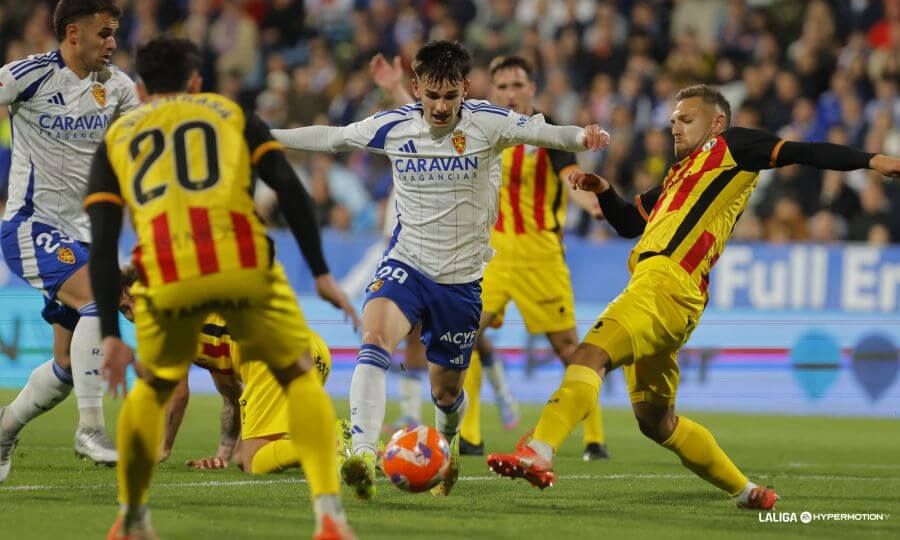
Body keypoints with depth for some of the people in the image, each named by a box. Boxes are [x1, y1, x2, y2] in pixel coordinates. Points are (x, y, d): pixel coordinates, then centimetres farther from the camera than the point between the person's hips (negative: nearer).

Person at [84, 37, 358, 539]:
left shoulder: (116, 138, 24)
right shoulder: (231, 113, 24)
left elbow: (102, 244, 13)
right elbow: (290, 189, 9)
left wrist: (111, 335, 11)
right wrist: (322, 275, 8)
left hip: (166, 278, 1)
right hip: (245, 267, -1)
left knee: (153, 388, 29)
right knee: (301, 377, 18)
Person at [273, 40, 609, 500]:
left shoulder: (487, 124, -11)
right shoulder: (392, 126, -5)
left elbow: (543, 132, -21)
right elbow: (329, 138, 7)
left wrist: (582, 136, -42)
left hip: (462, 278, 0)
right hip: (406, 265, 0)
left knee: (446, 392, 12)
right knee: (374, 337, -30)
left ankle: (449, 443, 48)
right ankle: (362, 455, -38)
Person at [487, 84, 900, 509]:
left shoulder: (731, 147, 10)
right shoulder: (680, 174, 33)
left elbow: (801, 152, 2)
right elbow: (629, 223, 39)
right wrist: (603, 192, 20)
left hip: (666, 283, -10)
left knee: (590, 353, -27)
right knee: (655, 421, 15)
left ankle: (539, 453, -42)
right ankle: (745, 491, 24)